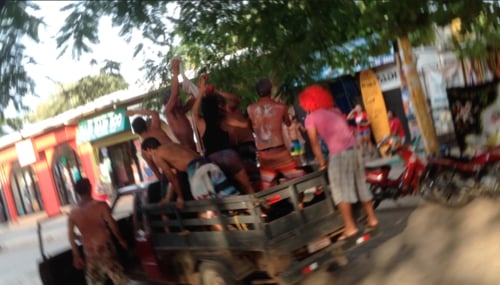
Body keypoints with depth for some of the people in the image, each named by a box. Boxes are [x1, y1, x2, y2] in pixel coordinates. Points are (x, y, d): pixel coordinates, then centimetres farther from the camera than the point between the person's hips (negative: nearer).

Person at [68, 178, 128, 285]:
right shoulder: (100, 205, -10)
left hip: (89, 251, 4)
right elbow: (112, 224, -10)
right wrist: (120, 239, 4)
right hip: (104, 247, -4)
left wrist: (76, 256, 10)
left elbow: (71, 237, 3)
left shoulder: (73, 213, 2)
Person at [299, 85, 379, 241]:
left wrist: (322, 162, 8)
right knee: (361, 185, 16)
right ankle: (372, 219, 24)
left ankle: (351, 227, -5)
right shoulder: (335, 111, 20)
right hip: (354, 149, 6)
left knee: (341, 191, -1)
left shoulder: (310, 118, 4)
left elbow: (315, 143, 1)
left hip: (338, 154, -6)